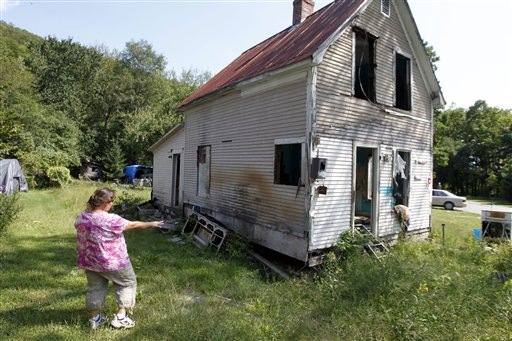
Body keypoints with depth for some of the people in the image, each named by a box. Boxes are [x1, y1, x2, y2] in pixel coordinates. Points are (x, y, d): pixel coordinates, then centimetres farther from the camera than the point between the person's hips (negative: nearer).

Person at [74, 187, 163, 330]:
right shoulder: (110, 220, -26)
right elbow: (133, 225, -16)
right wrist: (151, 224, -3)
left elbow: (82, 235, 12)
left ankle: (95, 318, 31)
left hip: (89, 261, 7)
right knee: (128, 283, 13)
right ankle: (120, 317, 14)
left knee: (95, 288, 21)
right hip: (112, 261, -6)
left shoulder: (81, 217, -5)